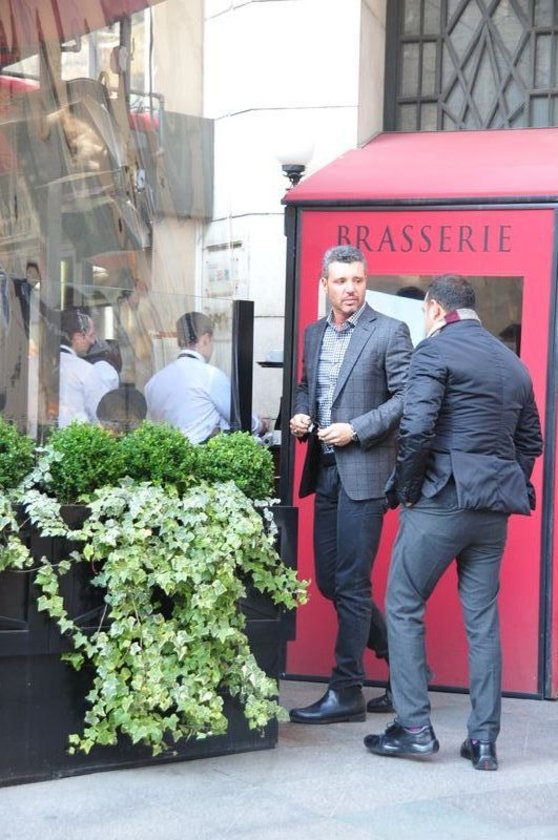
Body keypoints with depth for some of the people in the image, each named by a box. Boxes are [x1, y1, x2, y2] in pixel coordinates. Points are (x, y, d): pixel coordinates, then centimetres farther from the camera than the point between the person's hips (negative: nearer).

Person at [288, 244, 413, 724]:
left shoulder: (389, 333, -6)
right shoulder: (314, 334, 14)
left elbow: (406, 398, -10)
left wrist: (356, 430, -17)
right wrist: (301, 417, 5)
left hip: (363, 471, -8)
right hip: (325, 470, 8)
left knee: (351, 585, -5)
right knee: (329, 581, 11)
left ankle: (346, 693, 4)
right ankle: (401, 660, 26)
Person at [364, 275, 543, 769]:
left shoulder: (434, 350, -7)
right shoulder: (513, 363, 15)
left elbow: (417, 429, -18)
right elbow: (531, 441, 17)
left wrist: (405, 489, -7)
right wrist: (507, 490, 16)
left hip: (440, 502, -6)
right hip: (495, 509, 7)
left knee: (404, 608, 6)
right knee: (483, 618, 10)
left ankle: (414, 728, 6)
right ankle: (484, 740, 12)